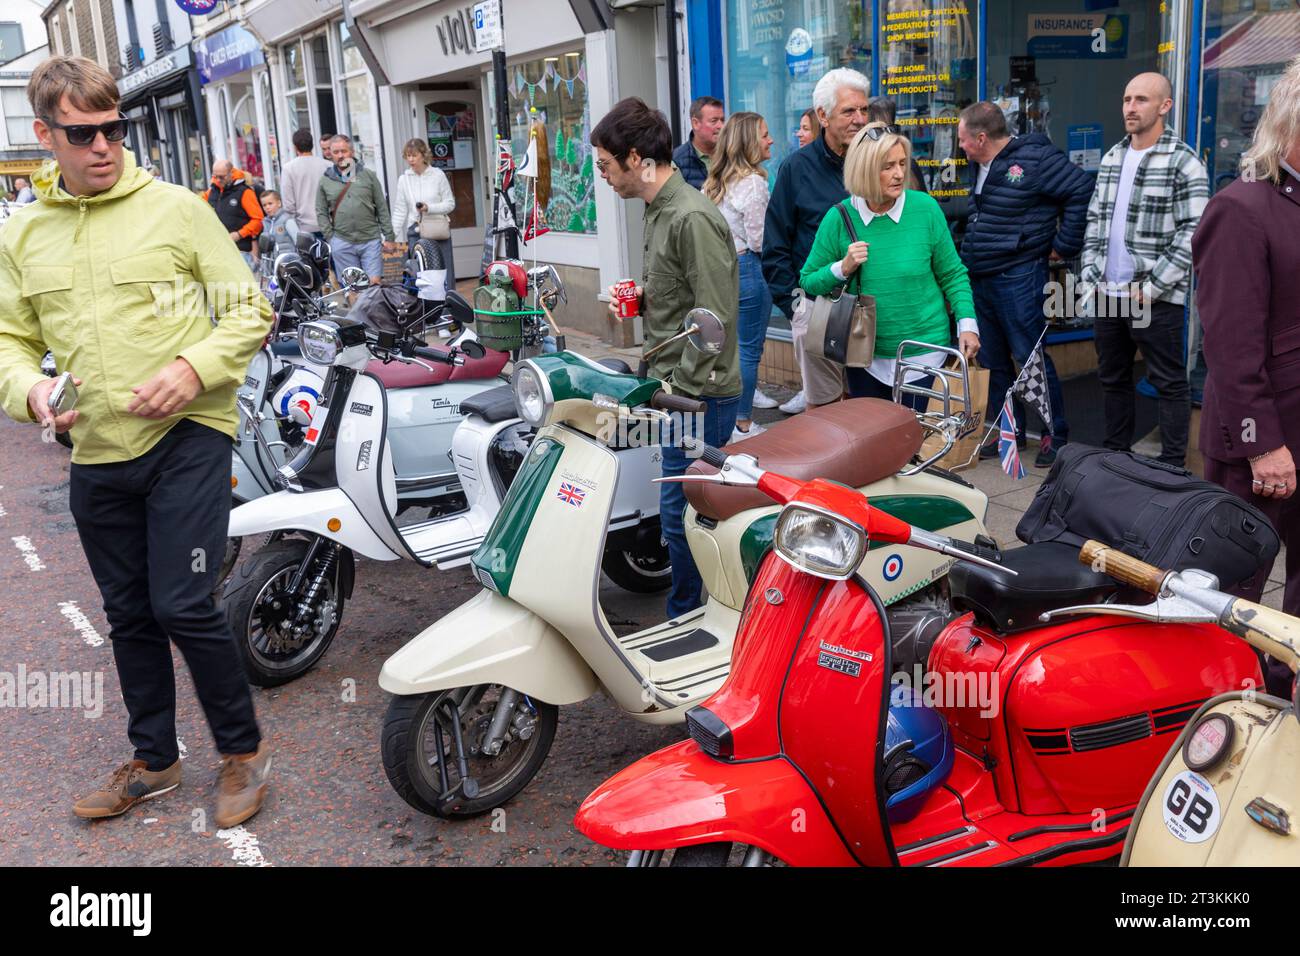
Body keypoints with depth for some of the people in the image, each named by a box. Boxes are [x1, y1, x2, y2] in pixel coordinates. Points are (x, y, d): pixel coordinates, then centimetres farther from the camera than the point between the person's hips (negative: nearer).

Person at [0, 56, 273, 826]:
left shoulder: (177, 209, -3)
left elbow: (250, 311, -2)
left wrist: (193, 368, -18)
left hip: (187, 437, -4)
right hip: (96, 453, 5)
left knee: (185, 607, -8)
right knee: (130, 616, 15)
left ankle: (244, 747, 15)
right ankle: (154, 761, 33)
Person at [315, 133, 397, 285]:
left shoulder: (368, 176, 8)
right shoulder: (325, 180, 9)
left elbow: (382, 208, 7)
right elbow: (321, 213, 9)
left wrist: (389, 237, 3)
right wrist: (330, 238, -1)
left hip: (371, 240, 0)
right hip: (342, 242, 1)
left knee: (375, 283, -6)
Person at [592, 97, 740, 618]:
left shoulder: (693, 218, -16)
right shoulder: (660, 210, 15)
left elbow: (714, 317, -19)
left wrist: (681, 388, -18)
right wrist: (643, 298, 8)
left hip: (698, 395, -10)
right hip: (675, 385, 10)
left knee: (680, 512, -4)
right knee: (685, 510, 17)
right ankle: (691, 617, 29)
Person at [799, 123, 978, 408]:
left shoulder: (925, 208, -7)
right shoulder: (839, 218, -7)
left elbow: (952, 275, 2)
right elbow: (808, 282, 2)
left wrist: (967, 324, -7)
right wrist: (842, 269, -15)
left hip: (923, 354, -1)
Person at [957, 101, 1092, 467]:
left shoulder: (1034, 158, -13)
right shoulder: (983, 167, 12)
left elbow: (1082, 190, -16)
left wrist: (1063, 245, -12)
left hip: (1018, 279, -9)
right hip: (979, 280, 9)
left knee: (1031, 358, -5)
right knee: (991, 360, 13)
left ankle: (1055, 435, 8)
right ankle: (1008, 432, 25)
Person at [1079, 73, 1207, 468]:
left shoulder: (1183, 162, -8)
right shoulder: (1111, 158, 13)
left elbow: (1193, 233, -14)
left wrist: (1151, 287, -16)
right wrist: (1090, 276, 7)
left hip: (1156, 298, -7)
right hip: (1107, 295, 7)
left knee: (1169, 383, 1)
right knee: (1112, 378, 15)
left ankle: (1172, 466, 9)